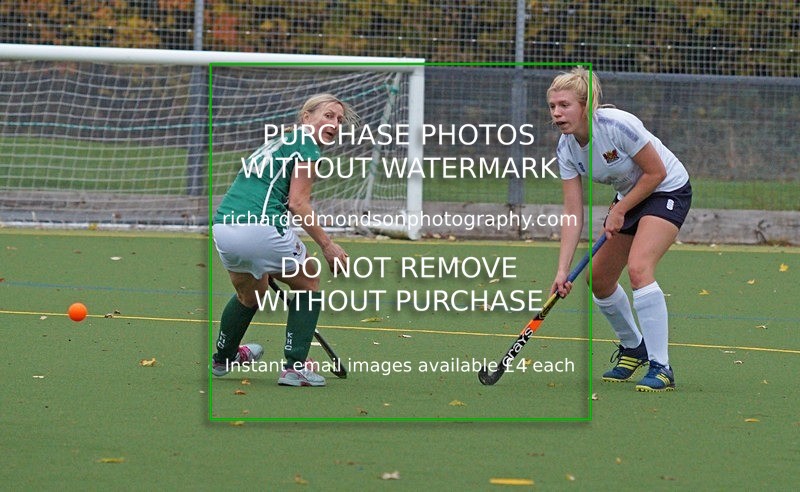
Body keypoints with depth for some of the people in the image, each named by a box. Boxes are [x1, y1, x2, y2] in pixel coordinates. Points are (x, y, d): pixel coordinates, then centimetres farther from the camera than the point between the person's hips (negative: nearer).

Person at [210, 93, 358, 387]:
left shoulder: (275, 144, 28)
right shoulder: (305, 143, 1)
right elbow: (298, 203, -9)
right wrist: (327, 245, -5)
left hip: (222, 228, 8)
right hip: (260, 227, -8)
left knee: (249, 296, 34)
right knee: (308, 282, 16)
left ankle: (223, 359, 54)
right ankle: (295, 367, 8)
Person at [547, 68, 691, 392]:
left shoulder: (618, 125, -31)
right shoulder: (566, 149, -11)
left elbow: (656, 172, -21)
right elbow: (573, 213, -10)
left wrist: (619, 211, -16)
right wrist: (562, 270, -18)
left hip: (668, 190, -8)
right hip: (629, 196, 8)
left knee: (638, 268, -26)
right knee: (599, 279, 8)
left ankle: (661, 369, -24)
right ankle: (633, 347, 35)